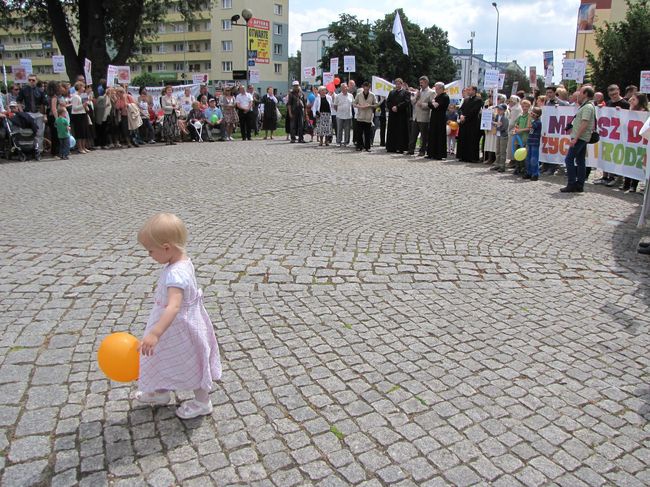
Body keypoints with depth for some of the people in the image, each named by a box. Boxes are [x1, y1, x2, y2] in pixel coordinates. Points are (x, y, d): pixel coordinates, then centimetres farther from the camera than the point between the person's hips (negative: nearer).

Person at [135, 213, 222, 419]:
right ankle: (161, 392, 51)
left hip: (180, 328, -9)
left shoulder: (176, 274, -36)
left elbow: (173, 306, -48)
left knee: (192, 363, 13)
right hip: (177, 325, 9)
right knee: (164, 359, 27)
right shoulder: (182, 260, -6)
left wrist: (154, 334, -57)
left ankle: (202, 402, 36)